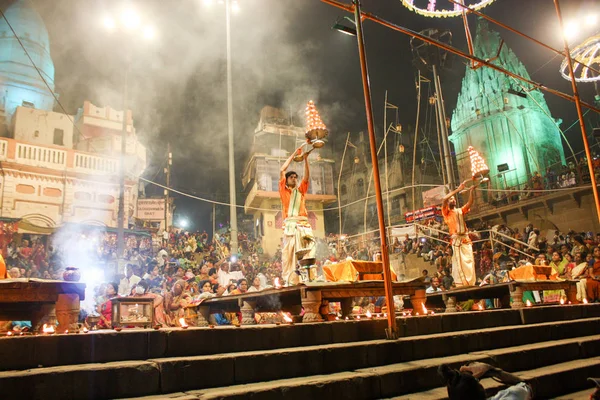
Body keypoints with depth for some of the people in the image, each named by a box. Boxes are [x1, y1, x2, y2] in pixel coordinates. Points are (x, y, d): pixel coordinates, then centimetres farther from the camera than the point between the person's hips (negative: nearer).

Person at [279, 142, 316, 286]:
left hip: (304, 224, 4)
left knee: (308, 252, -5)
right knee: (289, 253, -9)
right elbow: (282, 170, 8)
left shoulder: (301, 190, 24)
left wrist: (305, 158, 3)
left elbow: (307, 176, 13)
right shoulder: (284, 190, 14)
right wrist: (294, 153, 11)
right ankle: (290, 281, -10)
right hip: (290, 224, -4)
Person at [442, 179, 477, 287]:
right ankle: (460, 285, -10)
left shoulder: (460, 210, 22)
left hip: (465, 239, 5)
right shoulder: (446, 212, 8)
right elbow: (444, 199, -9)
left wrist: (471, 191, -8)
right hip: (456, 239, -5)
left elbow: (470, 203, 8)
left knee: (469, 262, 1)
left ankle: (471, 284, 5)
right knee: (458, 263, -9)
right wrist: (458, 189, -10)